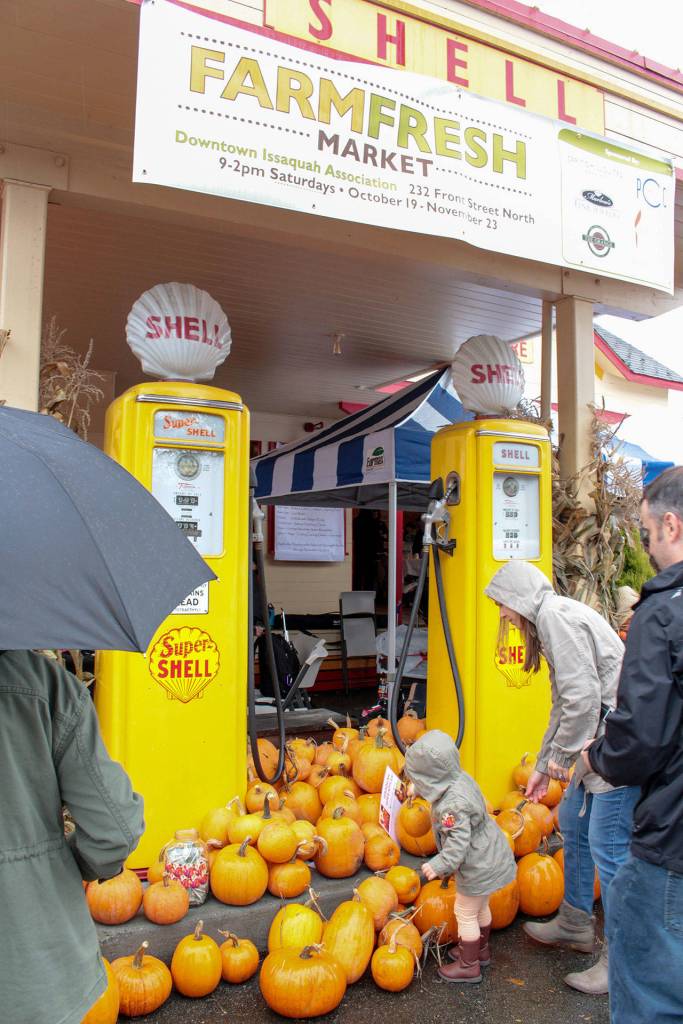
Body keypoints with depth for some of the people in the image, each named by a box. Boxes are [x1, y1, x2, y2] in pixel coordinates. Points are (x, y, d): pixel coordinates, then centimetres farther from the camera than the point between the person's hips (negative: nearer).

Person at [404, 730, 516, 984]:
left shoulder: (452, 803, -32)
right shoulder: (461, 778, -5)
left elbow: (458, 841, -32)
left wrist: (439, 865, -28)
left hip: (478, 866, -9)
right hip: (489, 856, 9)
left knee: (465, 913, 9)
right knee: (480, 907, 27)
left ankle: (469, 965, 25)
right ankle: (481, 950, 46)